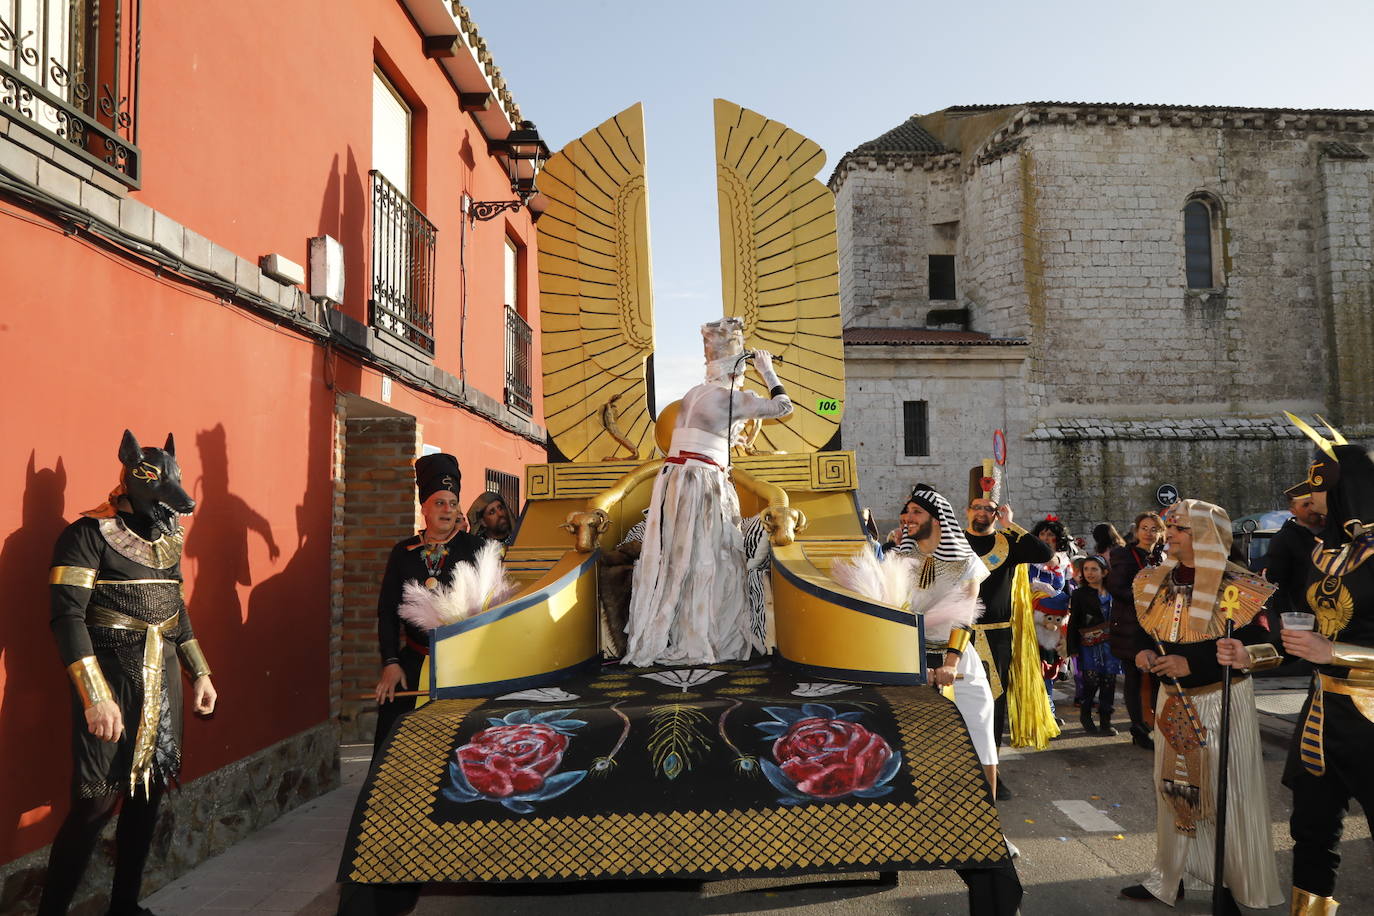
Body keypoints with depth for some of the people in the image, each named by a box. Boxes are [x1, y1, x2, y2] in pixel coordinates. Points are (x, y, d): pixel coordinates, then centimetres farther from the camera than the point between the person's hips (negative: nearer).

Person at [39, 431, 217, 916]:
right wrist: (95, 698, -24)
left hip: (163, 679, 7)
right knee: (98, 800, -7)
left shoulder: (167, 536, 11)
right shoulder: (89, 533, -11)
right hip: (111, 678, -6)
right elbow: (67, 616, -17)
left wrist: (200, 674, 18)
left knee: (150, 790, 11)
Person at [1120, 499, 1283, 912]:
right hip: (1172, 699, 6)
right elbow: (1146, 629, 15)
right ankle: (1170, 877, 26)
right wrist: (1144, 651, -7)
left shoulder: (1237, 587, -15)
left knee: (1226, 791, 2)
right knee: (1173, 786, 13)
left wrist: (1192, 663, -25)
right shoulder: (1157, 581, 4)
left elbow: (1258, 649, -18)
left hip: (1222, 701, -6)